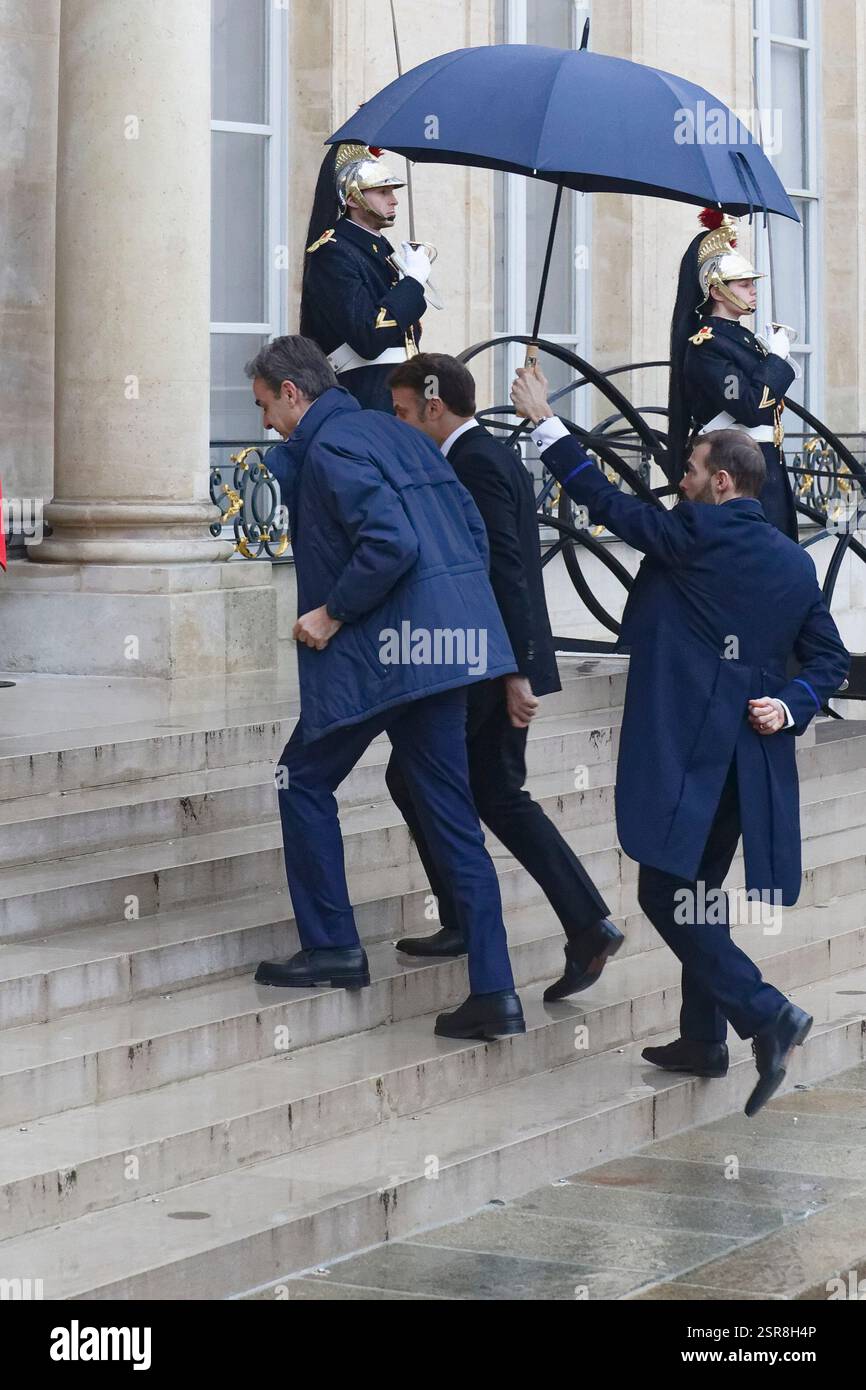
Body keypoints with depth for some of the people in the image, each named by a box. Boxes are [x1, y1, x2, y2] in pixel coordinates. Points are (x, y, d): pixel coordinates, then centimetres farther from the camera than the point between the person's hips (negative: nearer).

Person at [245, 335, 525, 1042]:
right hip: (446, 645, 9)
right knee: (452, 817, 7)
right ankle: (493, 991, 3)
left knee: (304, 779, 11)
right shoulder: (394, 433, 18)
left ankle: (333, 945, 12)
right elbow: (472, 530, 19)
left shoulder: (329, 446, -10)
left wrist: (331, 614, -13)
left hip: (381, 651, -9)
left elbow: (389, 543, -23)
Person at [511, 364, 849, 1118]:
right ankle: (703, 1037, 24)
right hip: (750, 753, 8)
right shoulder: (794, 562, 11)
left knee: (665, 892, -6)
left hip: (684, 746, -8)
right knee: (699, 893, 18)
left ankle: (764, 1012, -16)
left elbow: (607, 500, -5)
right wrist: (791, 706, 1)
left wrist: (545, 420, 4)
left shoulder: (697, 534, -10)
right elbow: (829, 658, 12)